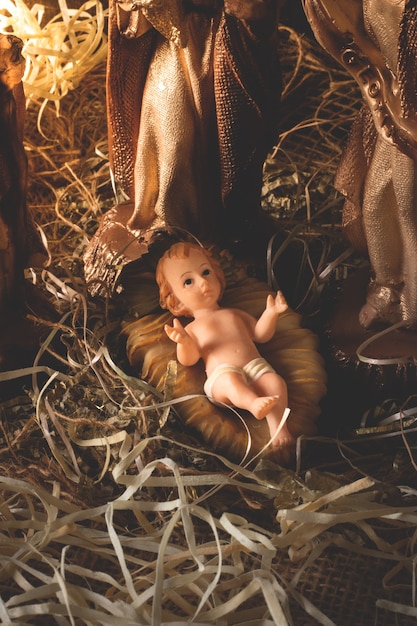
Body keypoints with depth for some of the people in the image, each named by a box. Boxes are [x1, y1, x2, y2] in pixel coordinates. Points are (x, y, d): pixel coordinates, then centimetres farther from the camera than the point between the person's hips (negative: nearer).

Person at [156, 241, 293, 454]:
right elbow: (189, 360, 4)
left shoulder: (235, 314, 31)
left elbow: (261, 335, 28)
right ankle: (254, 403, -63)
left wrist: (271, 313, 12)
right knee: (230, 380, -39)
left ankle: (277, 425, -39)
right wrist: (183, 342, -16)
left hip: (256, 366, 4)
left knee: (276, 381, -27)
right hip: (221, 375, -4)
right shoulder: (192, 329, 19)